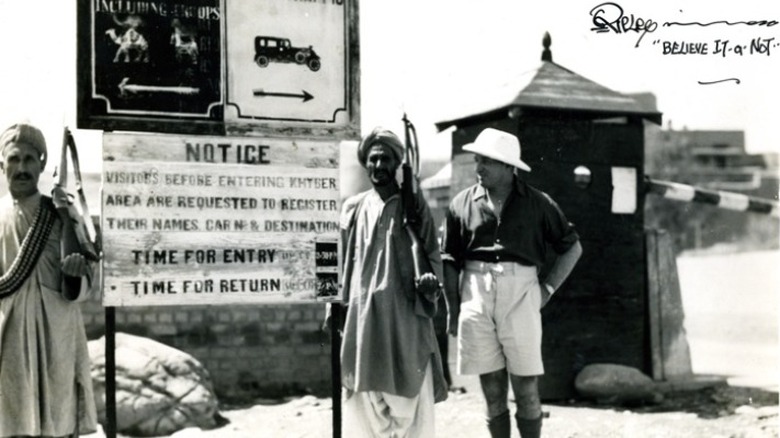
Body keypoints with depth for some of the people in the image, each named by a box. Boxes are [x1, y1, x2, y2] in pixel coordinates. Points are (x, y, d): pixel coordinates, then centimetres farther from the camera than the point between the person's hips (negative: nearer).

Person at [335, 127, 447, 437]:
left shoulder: (414, 205, 4)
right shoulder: (353, 208, 12)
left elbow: (432, 254, 3)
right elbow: (346, 261, 16)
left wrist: (431, 280, -17)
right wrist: (340, 304, 14)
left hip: (406, 308, -2)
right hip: (363, 309, 3)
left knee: (411, 387, -4)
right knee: (366, 389, 3)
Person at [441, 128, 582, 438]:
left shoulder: (536, 203, 4)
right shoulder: (463, 203, 7)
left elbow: (572, 247, 12)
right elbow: (450, 262, 9)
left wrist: (548, 287, 3)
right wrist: (453, 312, 5)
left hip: (520, 293, -1)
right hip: (476, 296, 1)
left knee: (525, 388, 2)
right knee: (492, 388, 7)